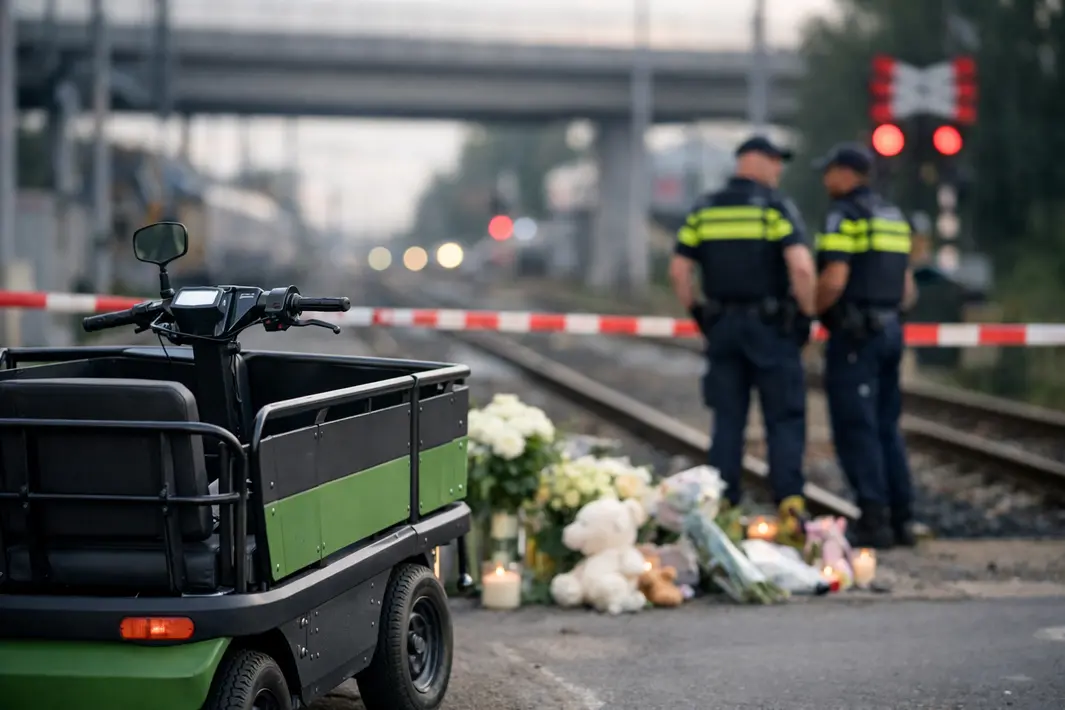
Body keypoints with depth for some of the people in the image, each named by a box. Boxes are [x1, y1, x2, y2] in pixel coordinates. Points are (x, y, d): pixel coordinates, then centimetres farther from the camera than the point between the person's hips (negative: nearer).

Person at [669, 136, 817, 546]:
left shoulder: (704, 210, 7)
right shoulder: (776, 207, -7)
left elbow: (679, 270, 3)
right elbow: (801, 266, -19)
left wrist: (698, 315, 13)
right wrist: (806, 314, -7)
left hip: (722, 327, 4)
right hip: (771, 327, -4)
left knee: (728, 421, 9)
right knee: (784, 419, 1)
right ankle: (790, 503, -10)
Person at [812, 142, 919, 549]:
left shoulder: (845, 215, -10)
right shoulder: (894, 217, 17)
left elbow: (834, 280, -19)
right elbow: (907, 287, 18)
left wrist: (809, 312, -5)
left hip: (854, 332, -8)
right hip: (890, 329, 8)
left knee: (856, 428, -6)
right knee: (886, 427, 13)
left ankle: (874, 519, -10)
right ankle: (901, 519, 12)